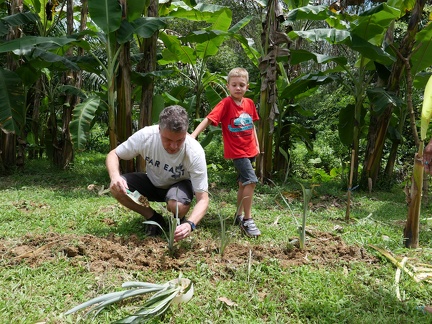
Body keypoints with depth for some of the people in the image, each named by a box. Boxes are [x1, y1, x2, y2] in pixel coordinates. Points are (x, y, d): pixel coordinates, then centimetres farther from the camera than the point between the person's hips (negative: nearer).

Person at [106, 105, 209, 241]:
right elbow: (113, 154, -14)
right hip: (152, 182, 3)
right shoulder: (146, 135, -30)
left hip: (179, 184, -2)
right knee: (116, 189, -24)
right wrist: (115, 176, -37)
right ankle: (153, 219, 0)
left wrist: (190, 224, -51)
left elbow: (203, 199, -31)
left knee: (178, 206, -37)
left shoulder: (195, 153, -33)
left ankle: (180, 221, 3)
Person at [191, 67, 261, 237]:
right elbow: (208, 119, -23)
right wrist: (193, 135, -34)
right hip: (236, 151, -7)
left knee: (244, 183, 16)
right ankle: (247, 220, -7)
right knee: (251, 180, -18)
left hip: (250, 150, 7)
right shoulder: (226, 104, -14)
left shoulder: (249, 103, 3)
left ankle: (239, 215, 33)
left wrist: (257, 144, 13)